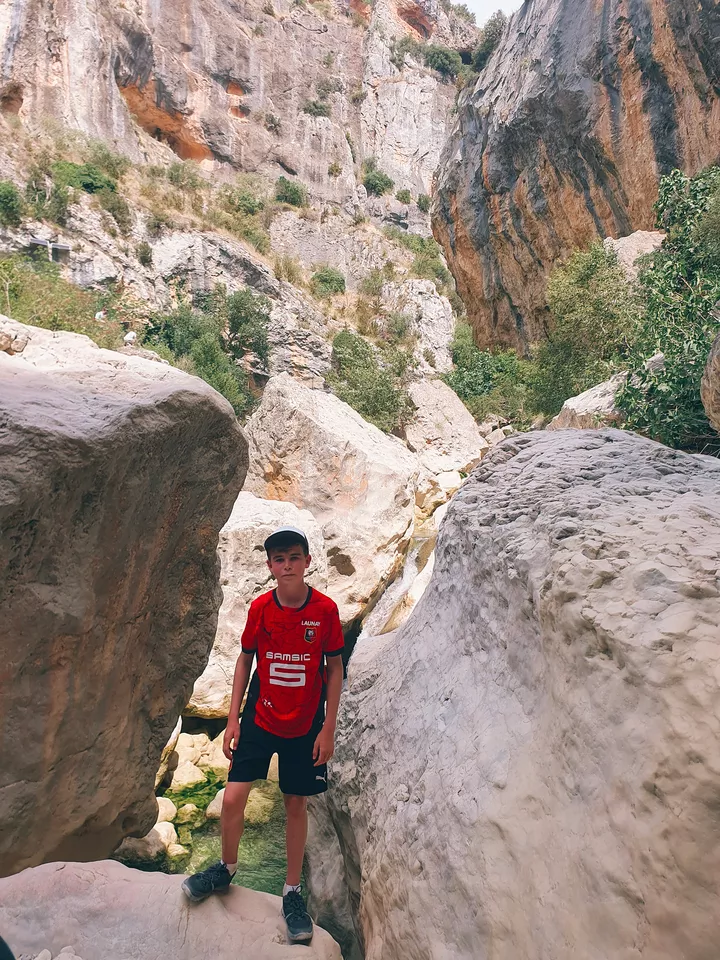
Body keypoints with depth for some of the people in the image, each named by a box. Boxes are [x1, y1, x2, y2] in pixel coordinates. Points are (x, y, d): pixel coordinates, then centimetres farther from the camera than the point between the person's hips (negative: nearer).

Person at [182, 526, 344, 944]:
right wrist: (233, 718, 2)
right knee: (233, 798, -1)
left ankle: (293, 892, 31)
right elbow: (245, 659, 3)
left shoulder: (325, 609, -13)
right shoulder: (260, 608, -8)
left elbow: (335, 668, -6)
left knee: (297, 804, 10)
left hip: (305, 725, -1)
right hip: (260, 718, 1)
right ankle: (227, 868, 30)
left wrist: (328, 729, -6)